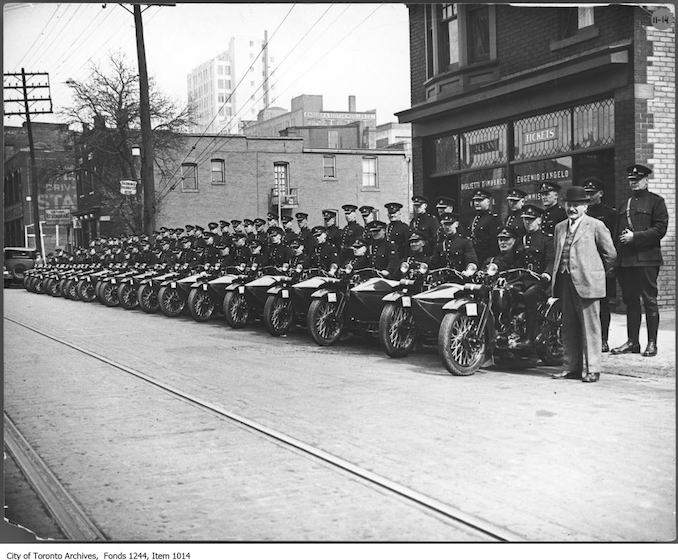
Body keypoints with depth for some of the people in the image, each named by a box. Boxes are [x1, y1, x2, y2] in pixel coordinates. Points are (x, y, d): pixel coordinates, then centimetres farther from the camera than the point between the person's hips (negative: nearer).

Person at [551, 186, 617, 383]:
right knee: (569, 328, 10)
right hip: (565, 283, 6)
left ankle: (591, 369, 1)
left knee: (590, 327, -4)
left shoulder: (596, 226, 0)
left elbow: (610, 254, 2)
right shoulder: (560, 227, 18)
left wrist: (598, 273, 8)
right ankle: (571, 367, 18)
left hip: (587, 283, -6)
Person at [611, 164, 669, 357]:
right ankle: (632, 341, 14)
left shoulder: (656, 201, 2)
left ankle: (652, 343, 2)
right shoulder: (624, 205, 20)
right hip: (625, 260, 6)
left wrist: (635, 236, -14)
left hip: (646, 259, -6)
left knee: (649, 301, -3)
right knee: (630, 301, 8)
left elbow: (660, 229, -8)